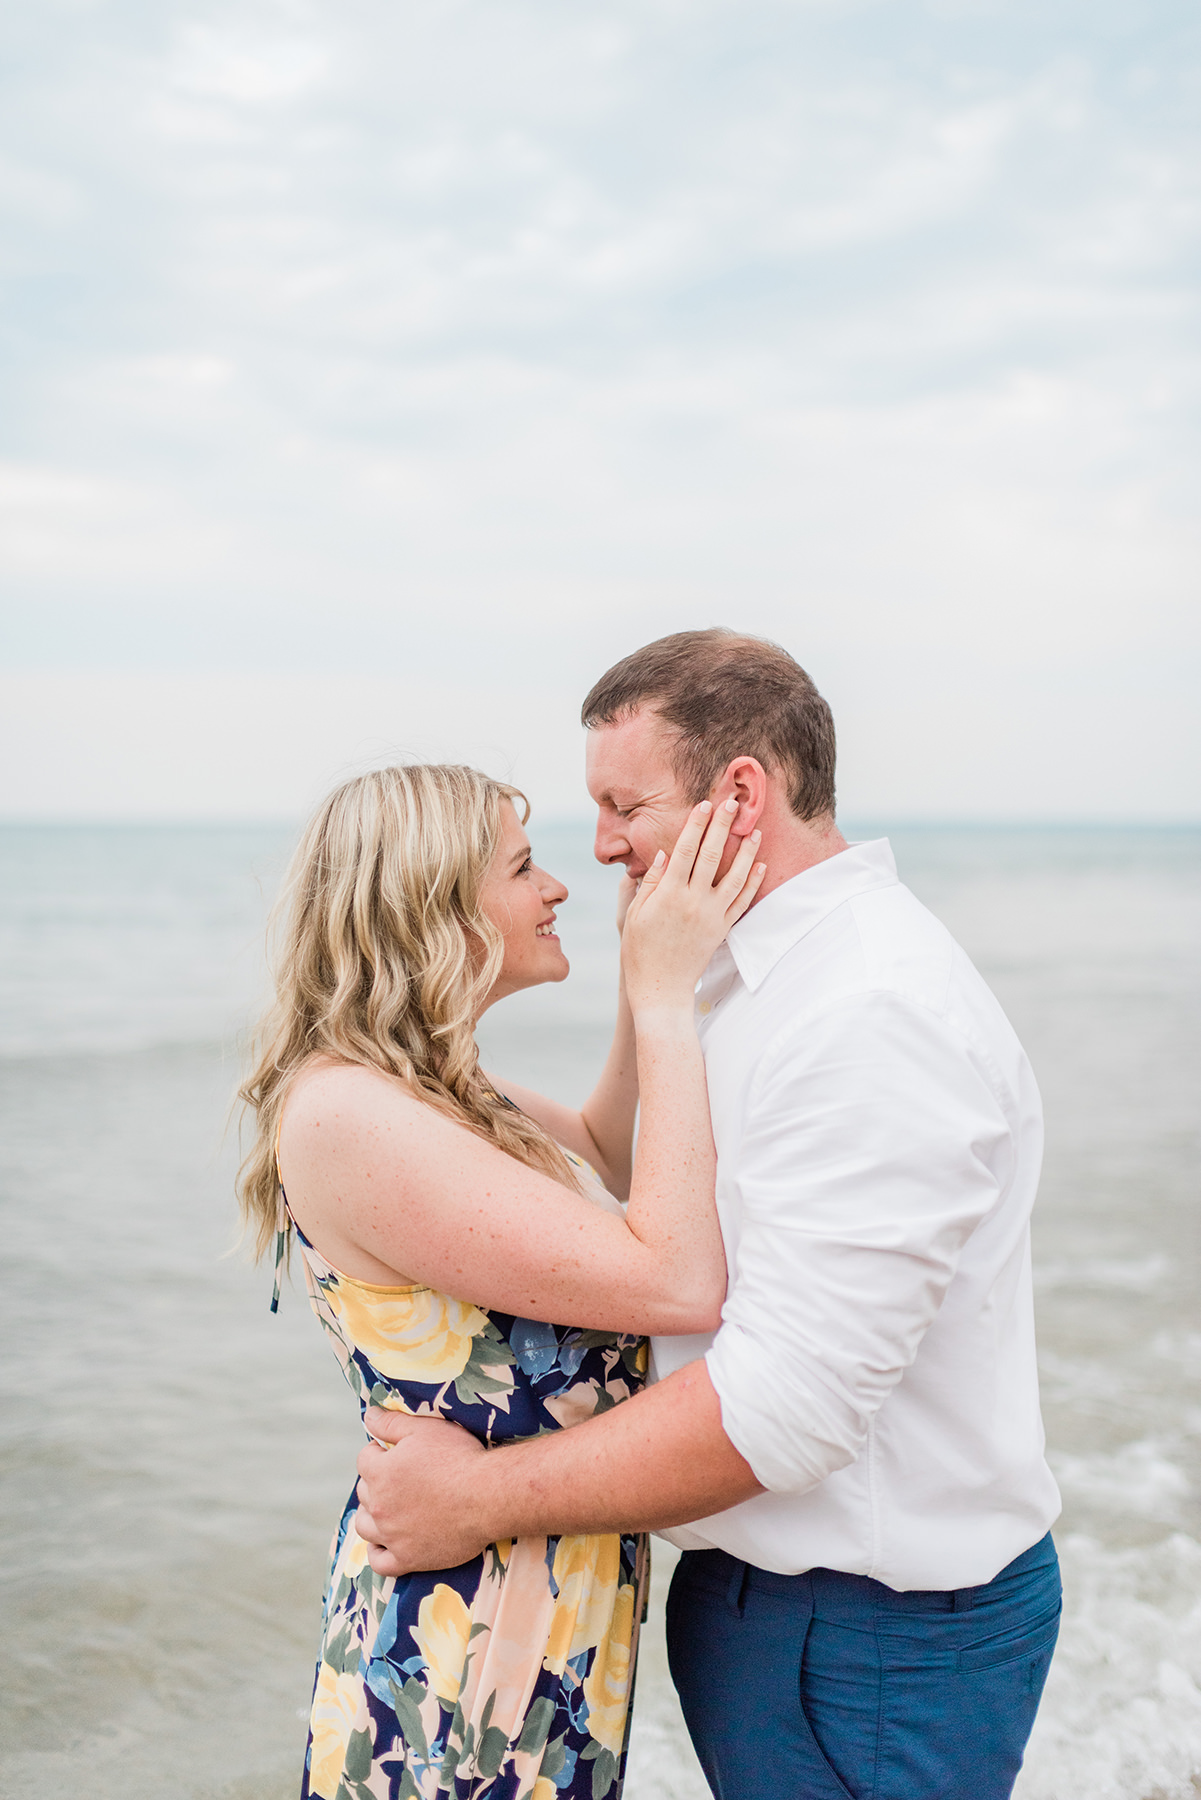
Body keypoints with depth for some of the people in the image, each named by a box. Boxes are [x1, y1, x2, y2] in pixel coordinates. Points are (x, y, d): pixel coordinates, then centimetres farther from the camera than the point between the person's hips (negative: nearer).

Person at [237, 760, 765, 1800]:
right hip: (457, 1642, -10)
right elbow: (675, 1281, -27)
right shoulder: (344, 1115, -25)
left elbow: (606, 1156, 23)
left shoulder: (429, 1094, 5)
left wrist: (651, 985, 10)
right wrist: (665, 999, -21)